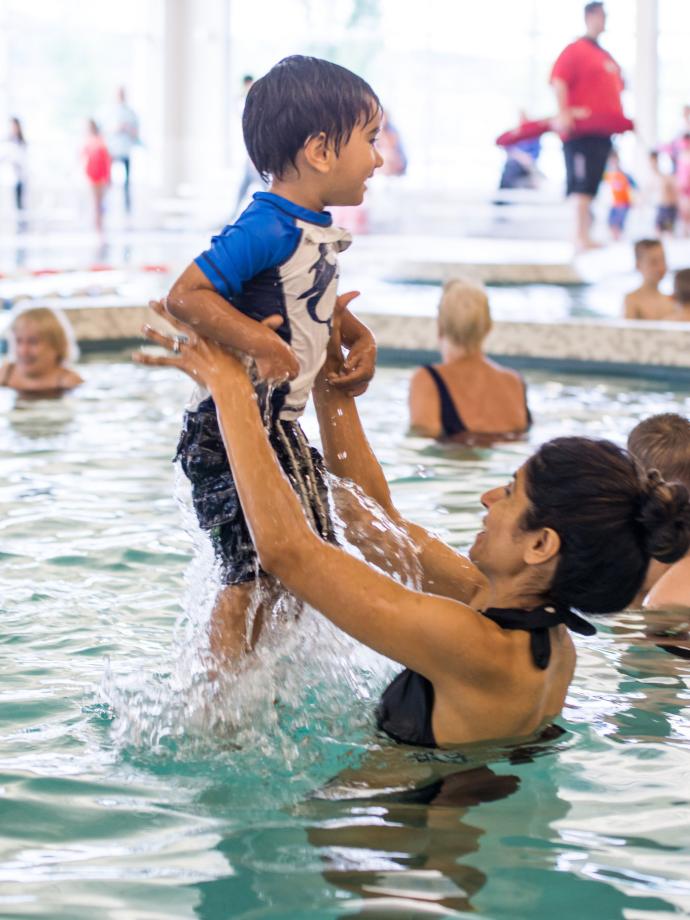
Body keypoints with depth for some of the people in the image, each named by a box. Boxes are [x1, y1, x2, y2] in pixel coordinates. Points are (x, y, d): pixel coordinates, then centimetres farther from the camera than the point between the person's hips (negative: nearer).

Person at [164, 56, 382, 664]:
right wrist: (260, 345, -33)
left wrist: (361, 339, 12)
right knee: (254, 572, -8)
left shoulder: (320, 231, 9)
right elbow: (185, 295, -28)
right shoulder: (268, 229, -22)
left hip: (281, 424, 10)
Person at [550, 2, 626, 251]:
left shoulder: (606, 57, 21)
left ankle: (585, 236, 16)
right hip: (581, 130, -8)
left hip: (602, 131, 9)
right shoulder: (575, 50, -4)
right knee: (582, 185, -11)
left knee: (590, 186, 11)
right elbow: (559, 80, -16)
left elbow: (615, 88, 31)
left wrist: (619, 119, 22)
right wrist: (563, 113, -26)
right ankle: (581, 237, -11)